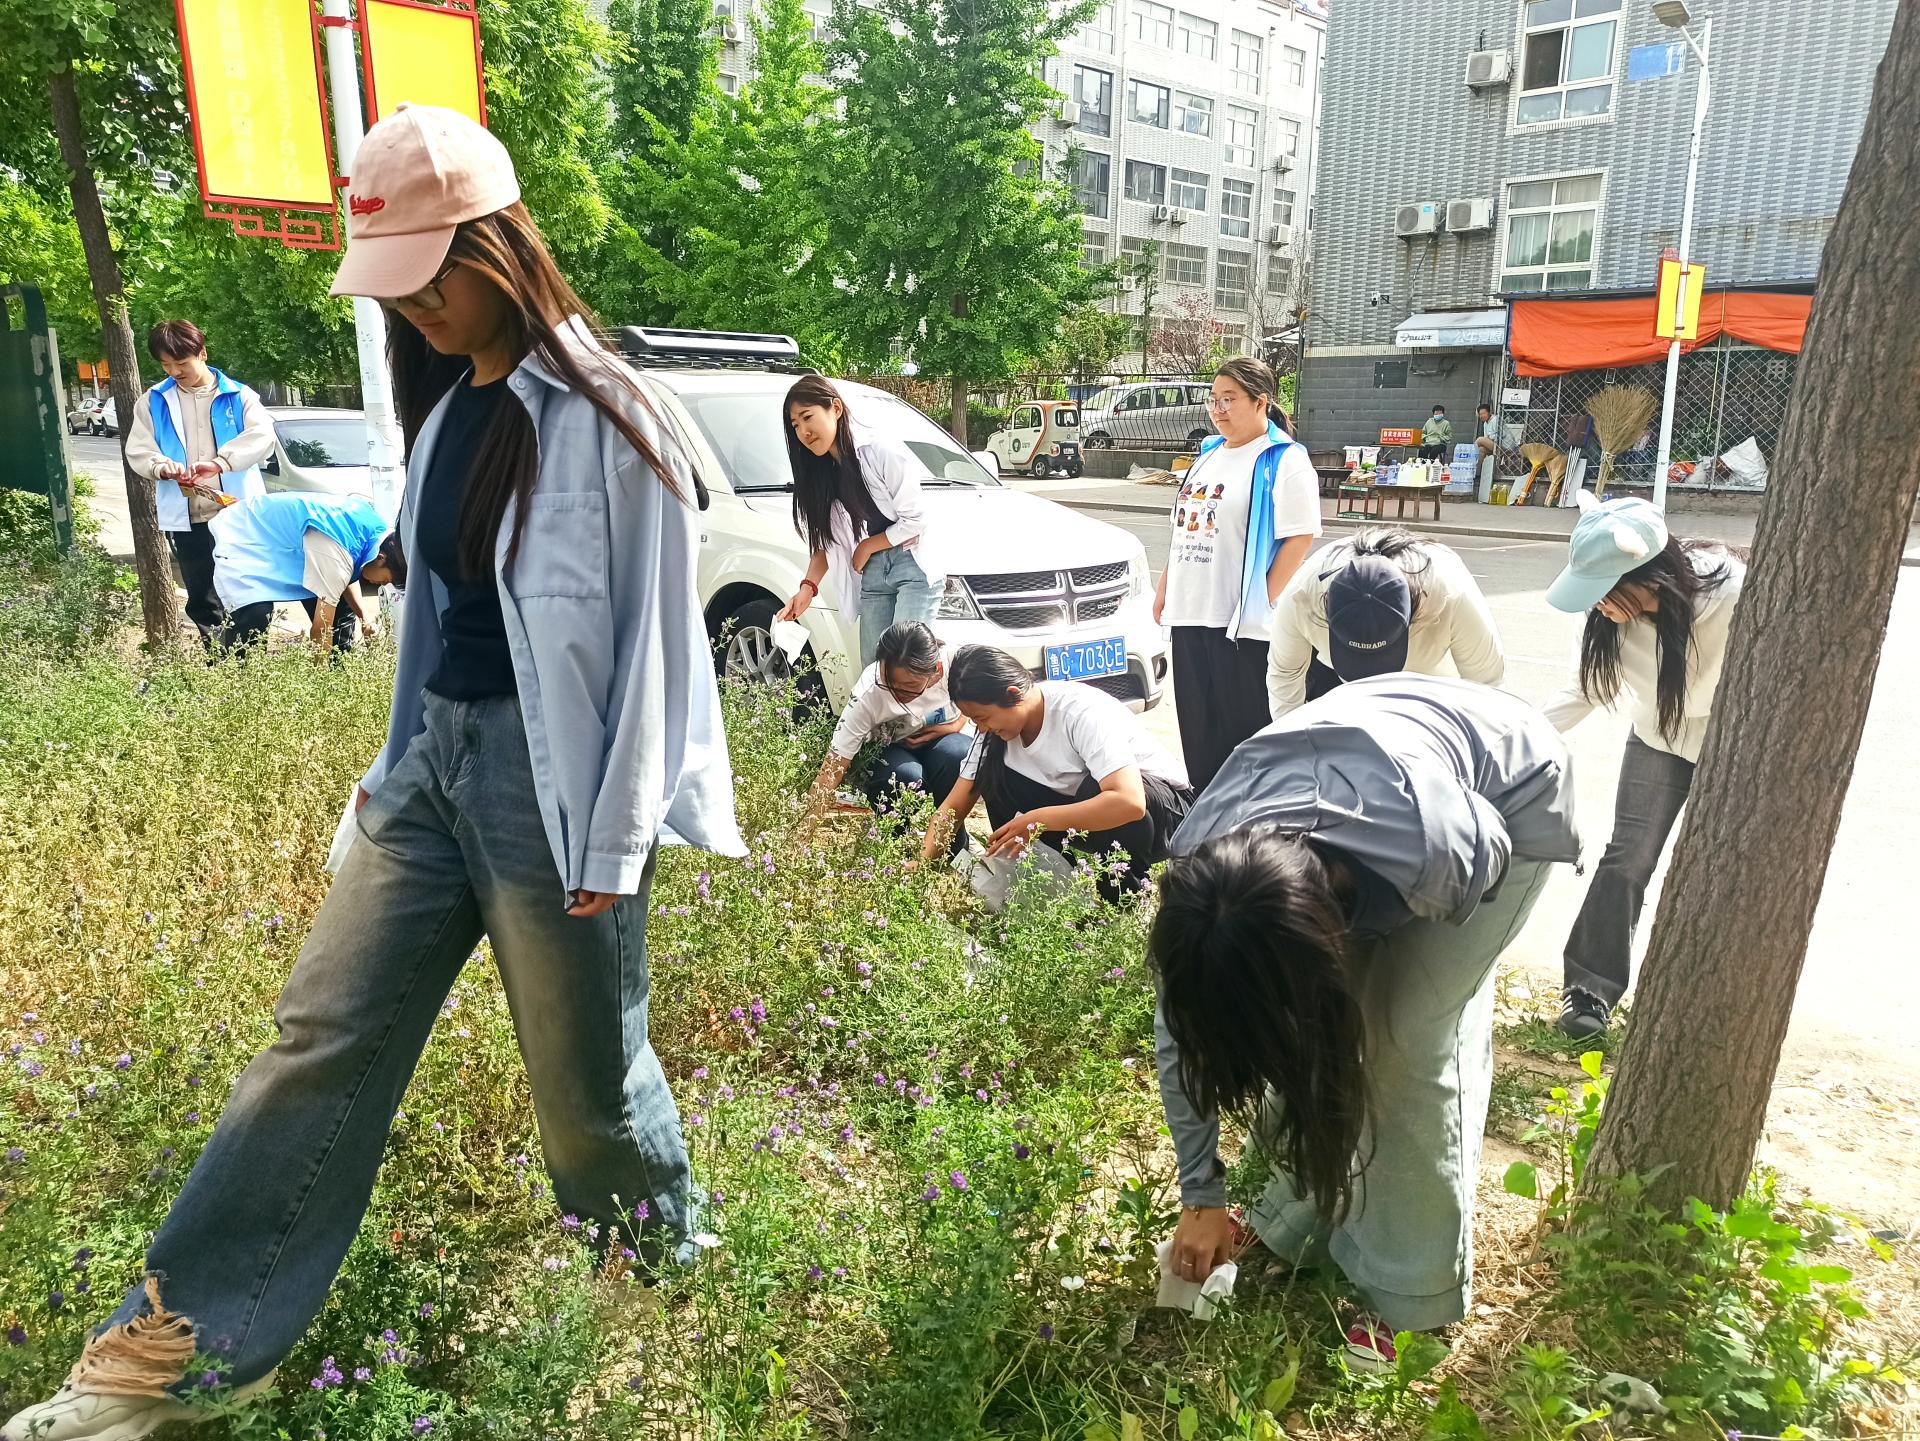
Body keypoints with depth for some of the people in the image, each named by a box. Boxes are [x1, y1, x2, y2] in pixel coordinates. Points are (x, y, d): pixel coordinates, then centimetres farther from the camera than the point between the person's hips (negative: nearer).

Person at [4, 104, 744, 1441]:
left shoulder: (593, 414, -13)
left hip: (549, 775, -7)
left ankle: (664, 1276, 36)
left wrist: (608, 847, -12)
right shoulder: (452, 402, 10)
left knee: (585, 1067, 9)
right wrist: (404, 756, 19)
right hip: (437, 755, 7)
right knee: (323, 1034, 10)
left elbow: (640, 635, -13)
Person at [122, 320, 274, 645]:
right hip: (186, 518, 3)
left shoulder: (237, 395, 2)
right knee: (202, 600, 9)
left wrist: (220, 462, -29)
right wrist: (161, 466, -17)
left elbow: (262, 436, -14)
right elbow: (137, 450, 7)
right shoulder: (154, 401, 10)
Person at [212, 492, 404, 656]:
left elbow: (345, 574, 7)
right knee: (256, 614, -32)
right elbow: (322, 628, -29)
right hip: (243, 541, -9)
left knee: (341, 607, 4)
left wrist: (362, 610, -10)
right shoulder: (335, 553, -36)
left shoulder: (374, 526, -10)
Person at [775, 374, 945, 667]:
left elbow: (916, 520, -13)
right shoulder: (820, 474, 7)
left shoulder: (881, 451, -14)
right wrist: (808, 587, -6)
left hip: (913, 567, -6)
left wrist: (867, 547, -3)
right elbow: (825, 542, 10)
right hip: (872, 575, 6)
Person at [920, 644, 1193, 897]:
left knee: (1093, 791, -38)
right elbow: (955, 807, -5)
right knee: (994, 774, -14)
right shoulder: (993, 729, -10)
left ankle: (1129, 895, -14)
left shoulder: (1081, 711, -31)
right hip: (1082, 809, 6)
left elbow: (1129, 802, -42)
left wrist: (1037, 821, -39)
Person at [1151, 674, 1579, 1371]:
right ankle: (1303, 1225, 19)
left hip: (1508, 790, -3)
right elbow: (1183, 1034, -14)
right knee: (1307, 1035, -4)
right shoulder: (1195, 871, -28)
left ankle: (1413, 1294, 5)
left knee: (1406, 1037, -12)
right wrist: (1201, 1196, -7)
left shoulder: (1433, 855, -42)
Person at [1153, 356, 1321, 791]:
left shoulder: (1284, 461, -6)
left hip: (1243, 623, -7)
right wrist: (1164, 591, 16)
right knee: (1198, 734, 12)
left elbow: (1300, 537, -13)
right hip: (1189, 614, 7)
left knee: (1245, 735, -2)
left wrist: (1263, 601, -16)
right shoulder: (1208, 456, 18)